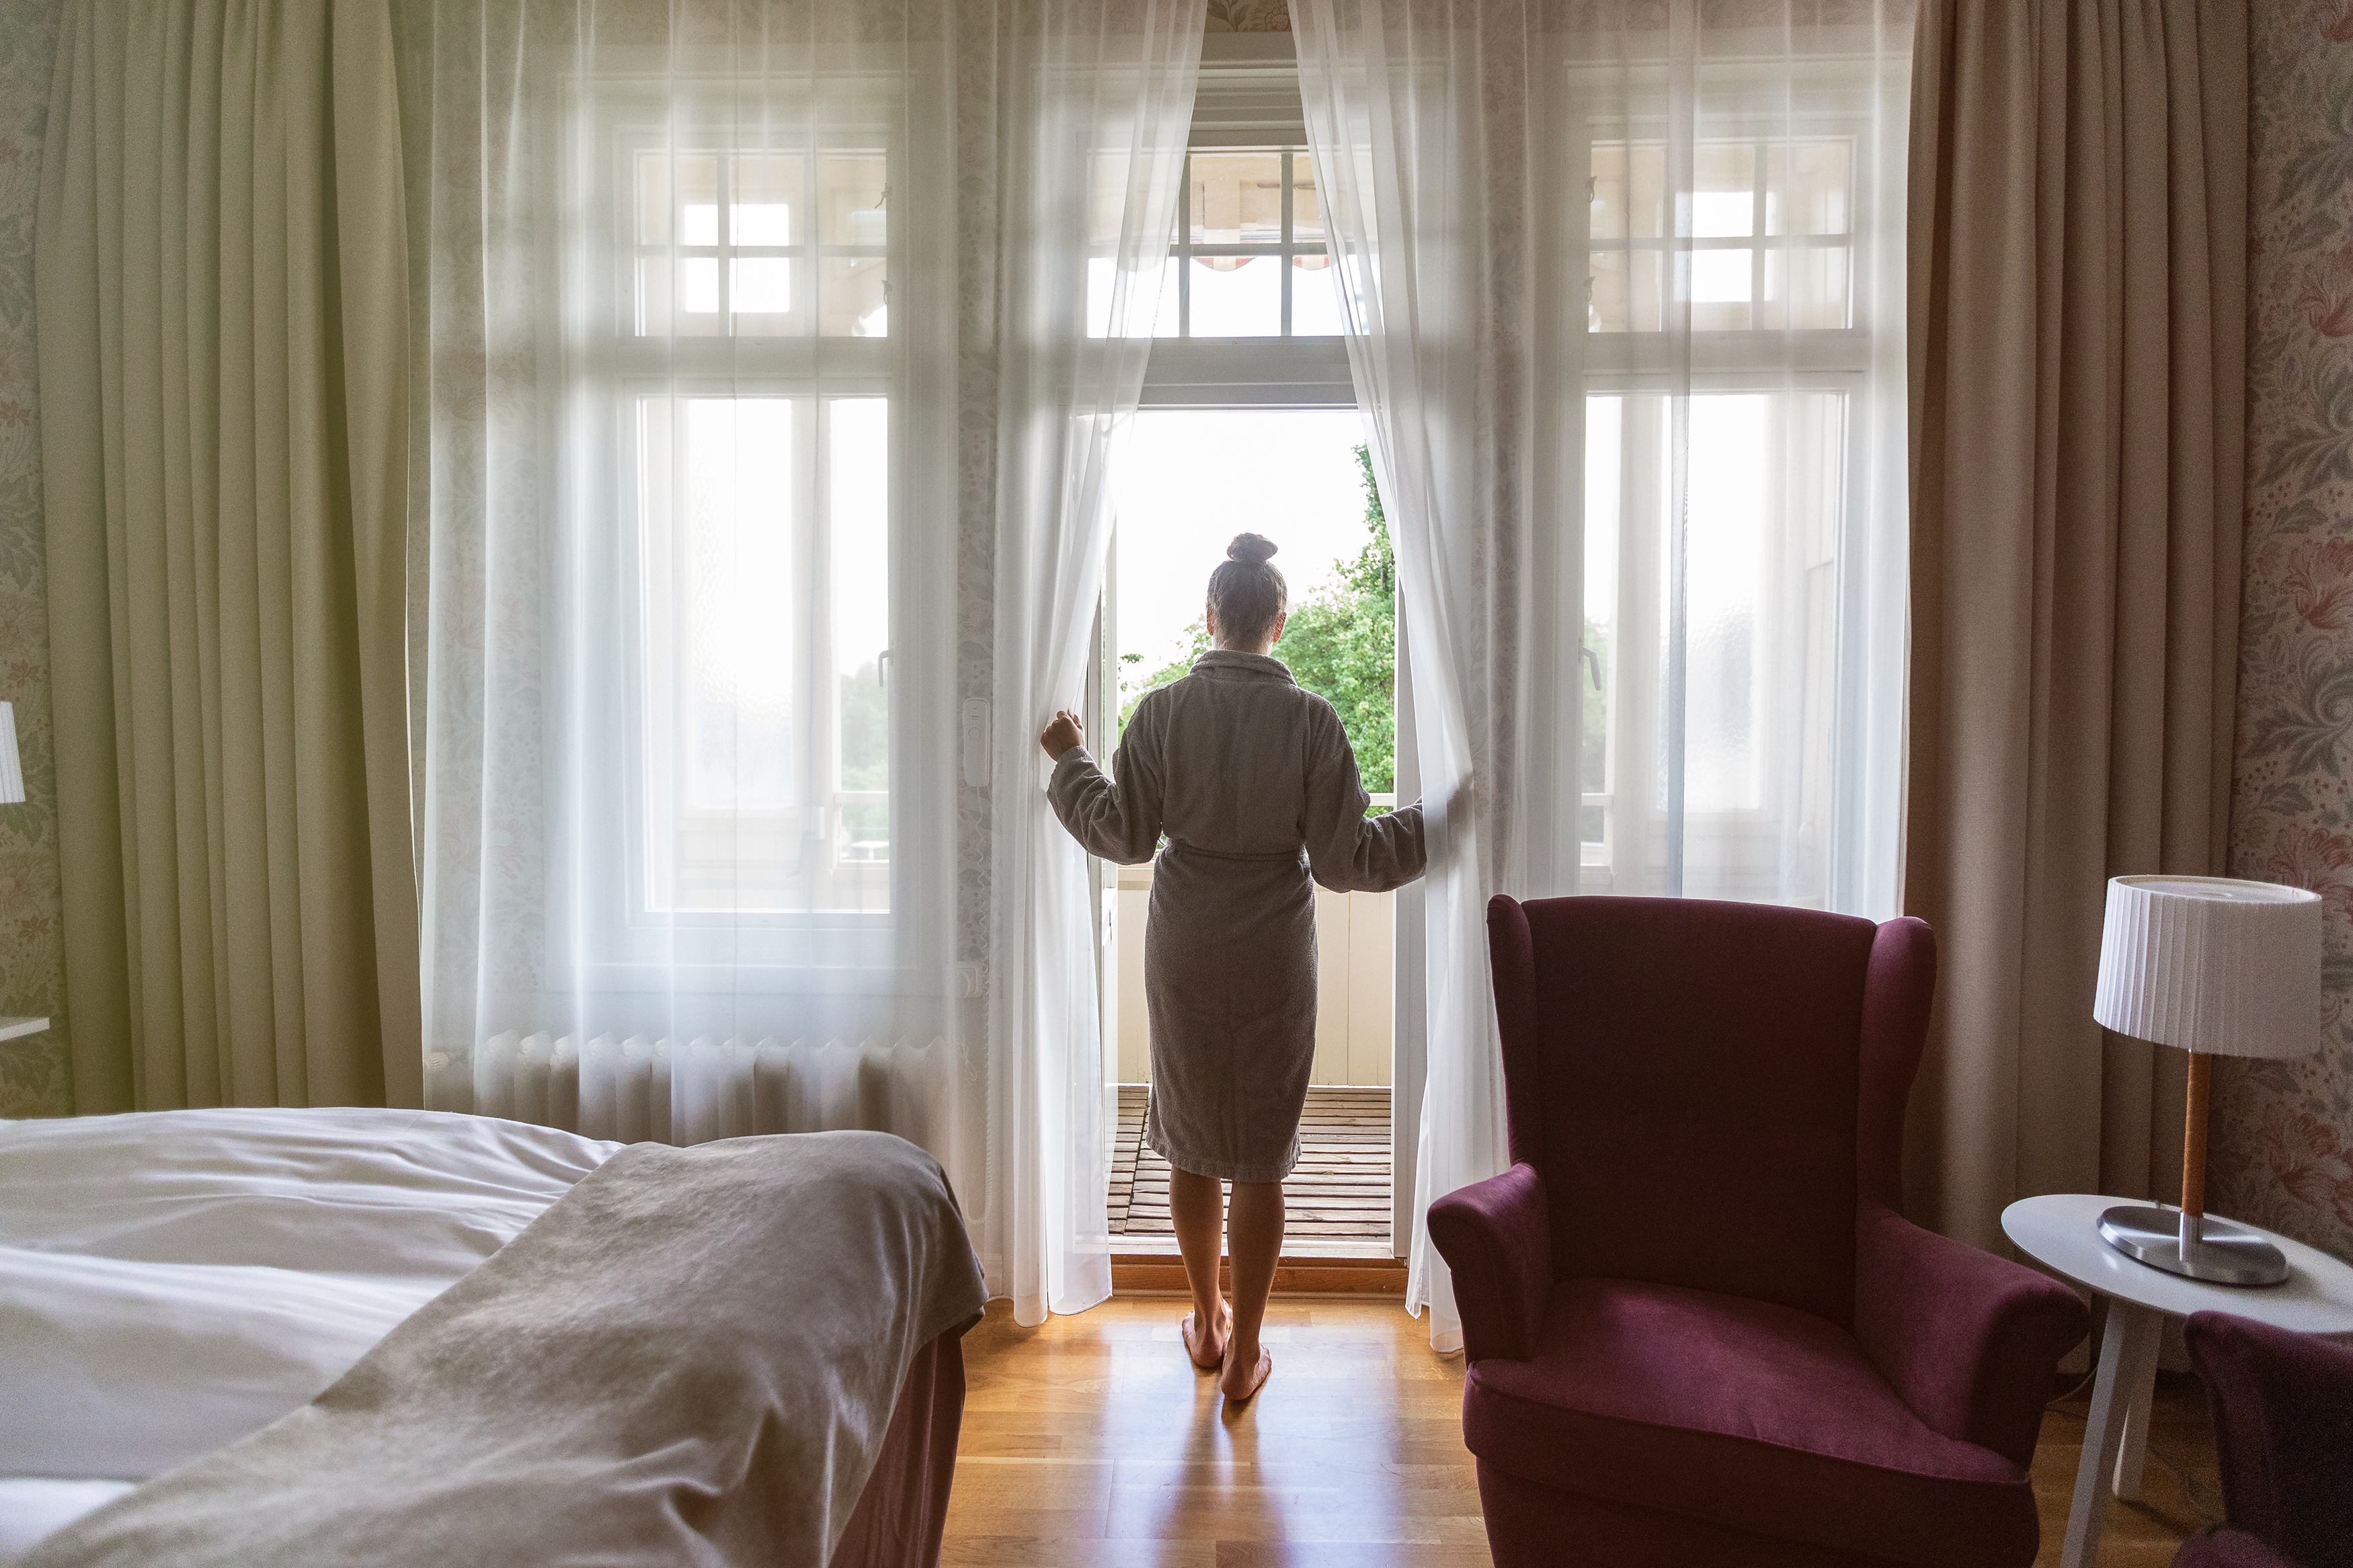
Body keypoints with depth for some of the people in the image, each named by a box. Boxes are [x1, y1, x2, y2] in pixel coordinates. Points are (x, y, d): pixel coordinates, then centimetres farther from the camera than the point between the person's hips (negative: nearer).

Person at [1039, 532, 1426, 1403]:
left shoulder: (1163, 710, -7)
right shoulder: (1311, 719, -10)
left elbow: (1125, 836, -5)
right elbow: (1344, 859, -11)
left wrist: (1071, 760, 10)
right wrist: (1429, 825, 5)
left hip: (1184, 954, 2)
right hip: (1273, 961, -1)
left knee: (1191, 1141, 18)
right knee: (1261, 1156, 11)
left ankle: (1205, 1322, 35)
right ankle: (1243, 1353, 24)